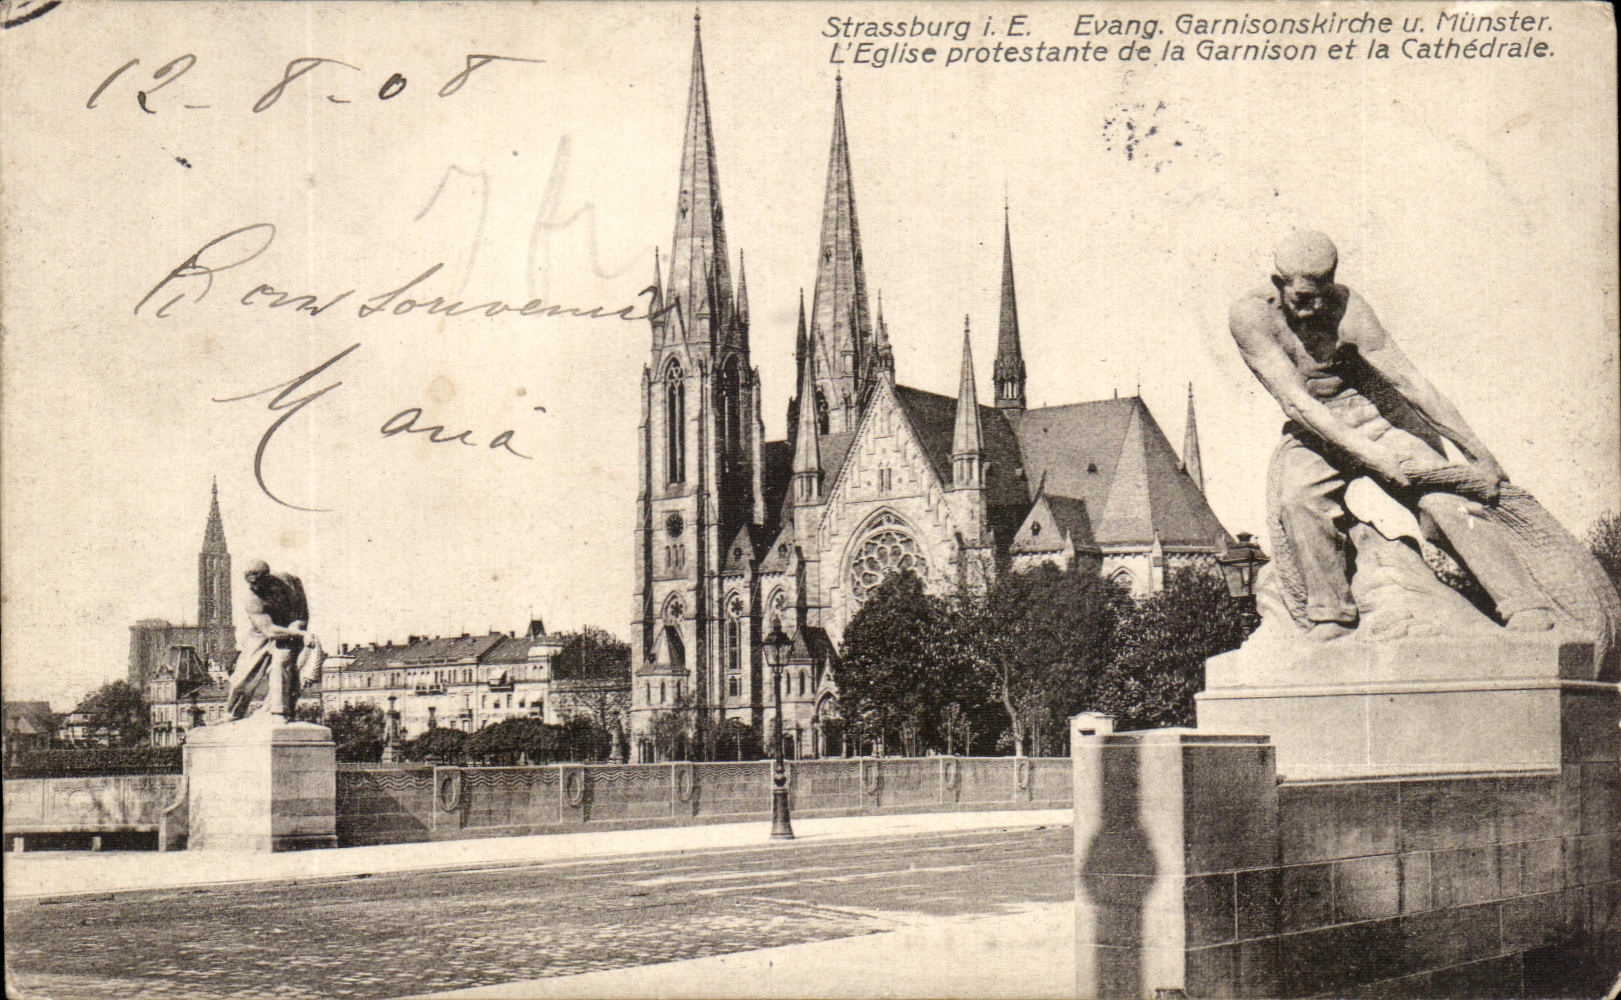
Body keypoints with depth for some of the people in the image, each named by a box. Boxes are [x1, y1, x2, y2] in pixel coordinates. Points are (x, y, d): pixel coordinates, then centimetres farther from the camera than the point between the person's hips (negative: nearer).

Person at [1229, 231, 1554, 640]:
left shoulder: (1348, 308, -18)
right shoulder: (1251, 315, -17)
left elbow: (1413, 383, -16)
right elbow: (1296, 402, -24)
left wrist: (1475, 449, -15)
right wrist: (1372, 457, -31)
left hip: (1374, 419, 0)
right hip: (1311, 432, 0)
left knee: (1444, 496, -22)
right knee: (1298, 498, -33)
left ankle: (1526, 609, -24)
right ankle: (1330, 616, -21)